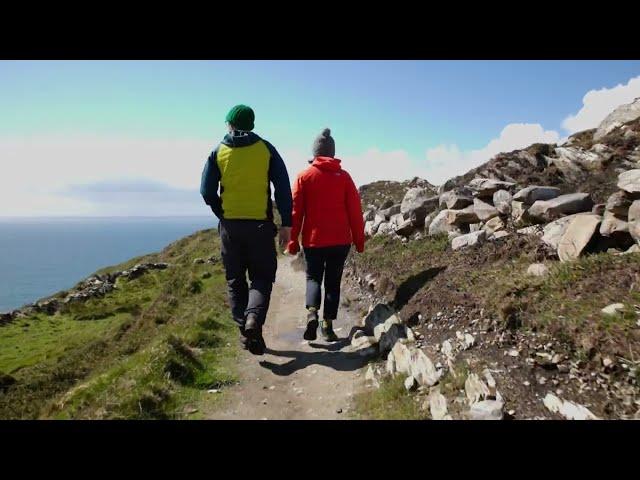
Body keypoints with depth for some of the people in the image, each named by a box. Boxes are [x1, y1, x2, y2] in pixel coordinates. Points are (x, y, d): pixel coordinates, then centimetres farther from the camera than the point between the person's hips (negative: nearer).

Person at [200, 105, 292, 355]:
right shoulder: (266, 149, 3)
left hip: (230, 225, 1)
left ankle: (244, 329, 13)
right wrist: (286, 224, -1)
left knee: (235, 280, 13)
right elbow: (283, 188, -3)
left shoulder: (218, 152, 4)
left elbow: (207, 192, 1)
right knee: (261, 277, 8)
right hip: (260, 224, -1)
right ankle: (254, 319, -15)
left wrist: (224, 215, 13)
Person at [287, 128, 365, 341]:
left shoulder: (304, 176, -1)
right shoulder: (344, 176, 2)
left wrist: (293, 241, 5)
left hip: (313, 239, 0)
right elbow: (355, 211, 1)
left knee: (313, 278, 14)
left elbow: (296, 211, -2)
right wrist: (359, 240, 9)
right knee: (333, 281, 12)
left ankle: (312, 313, -10)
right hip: (340, 240, 1)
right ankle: (328, 325, 11)